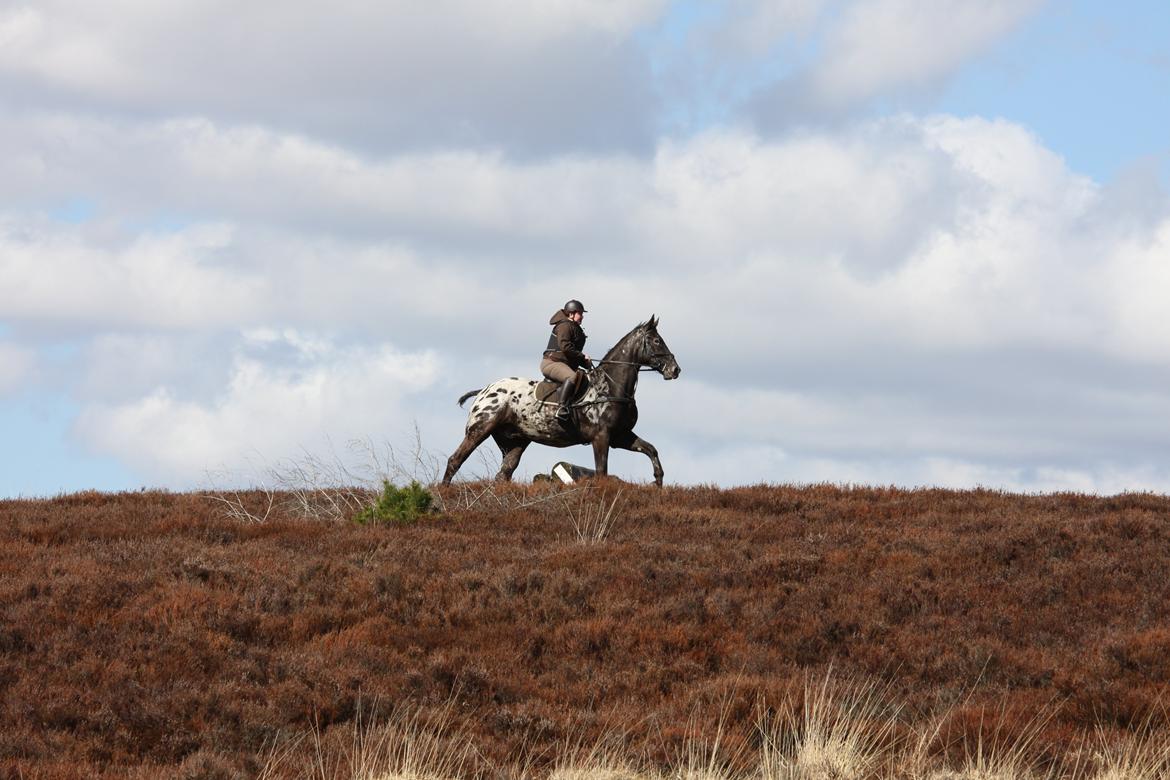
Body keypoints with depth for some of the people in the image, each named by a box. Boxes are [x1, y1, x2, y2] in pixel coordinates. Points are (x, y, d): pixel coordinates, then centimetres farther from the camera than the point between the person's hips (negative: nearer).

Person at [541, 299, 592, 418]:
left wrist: (587, 364, 9)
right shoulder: (565, 326, -6)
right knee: (572, 376, -37)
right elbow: (565, 346, -20)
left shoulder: (576, 329, 24)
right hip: (551, 362, -10)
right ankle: (561, 407, -49)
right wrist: (582, 356, -15)